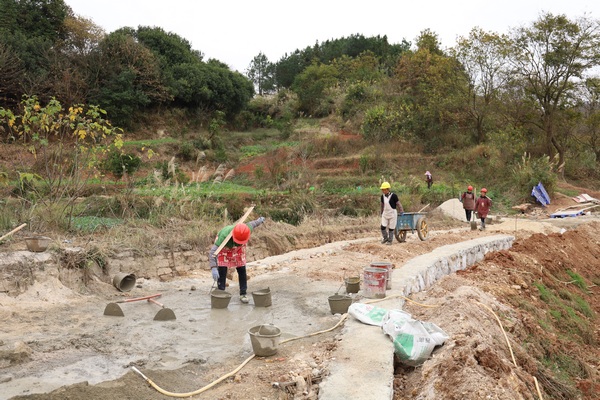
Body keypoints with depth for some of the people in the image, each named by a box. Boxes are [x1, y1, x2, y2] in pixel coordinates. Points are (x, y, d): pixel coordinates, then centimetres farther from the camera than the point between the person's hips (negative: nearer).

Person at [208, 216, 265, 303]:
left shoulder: (247, 230, -36)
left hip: (238, 249, 3)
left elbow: (252, 223, -10)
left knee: (242, 270, -1)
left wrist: (260, 220, 13)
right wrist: (213, 268, -61)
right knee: (222, 271, -11)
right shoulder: (224, 235, -47)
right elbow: (212, 252, -50)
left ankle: (243, 294, 10)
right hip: (223, 248, -3)